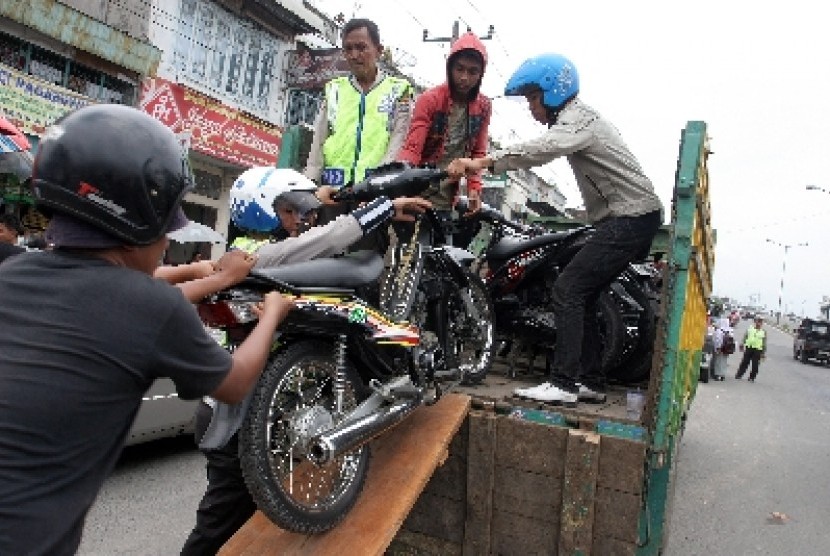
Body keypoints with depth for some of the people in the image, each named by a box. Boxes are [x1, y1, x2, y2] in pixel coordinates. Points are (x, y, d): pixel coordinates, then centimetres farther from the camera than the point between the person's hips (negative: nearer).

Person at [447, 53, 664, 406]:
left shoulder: (577, 121, -16)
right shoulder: (575, 118, 20)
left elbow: (542, 149, -35)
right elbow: (543, 150, 15)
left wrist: (483, 162, -45)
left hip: (631, 218, -10)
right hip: (627, 218, 10)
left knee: (568, 288, -15)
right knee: (581, 294, 9)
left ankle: (563, 384, -13)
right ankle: (591, 382, 14)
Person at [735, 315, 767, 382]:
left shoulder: (763, 331, 7)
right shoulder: (749, 329, 8)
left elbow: (764, 343, 9)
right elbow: (744, 337, 9)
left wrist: (764, 353, 6)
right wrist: (741, 344, -3)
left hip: (757, 350, 0)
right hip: (749, 348, 0)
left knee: (755, 365, 1)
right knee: (744, 362, 3)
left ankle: (752, 377, 13)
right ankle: (739, 375, 13)